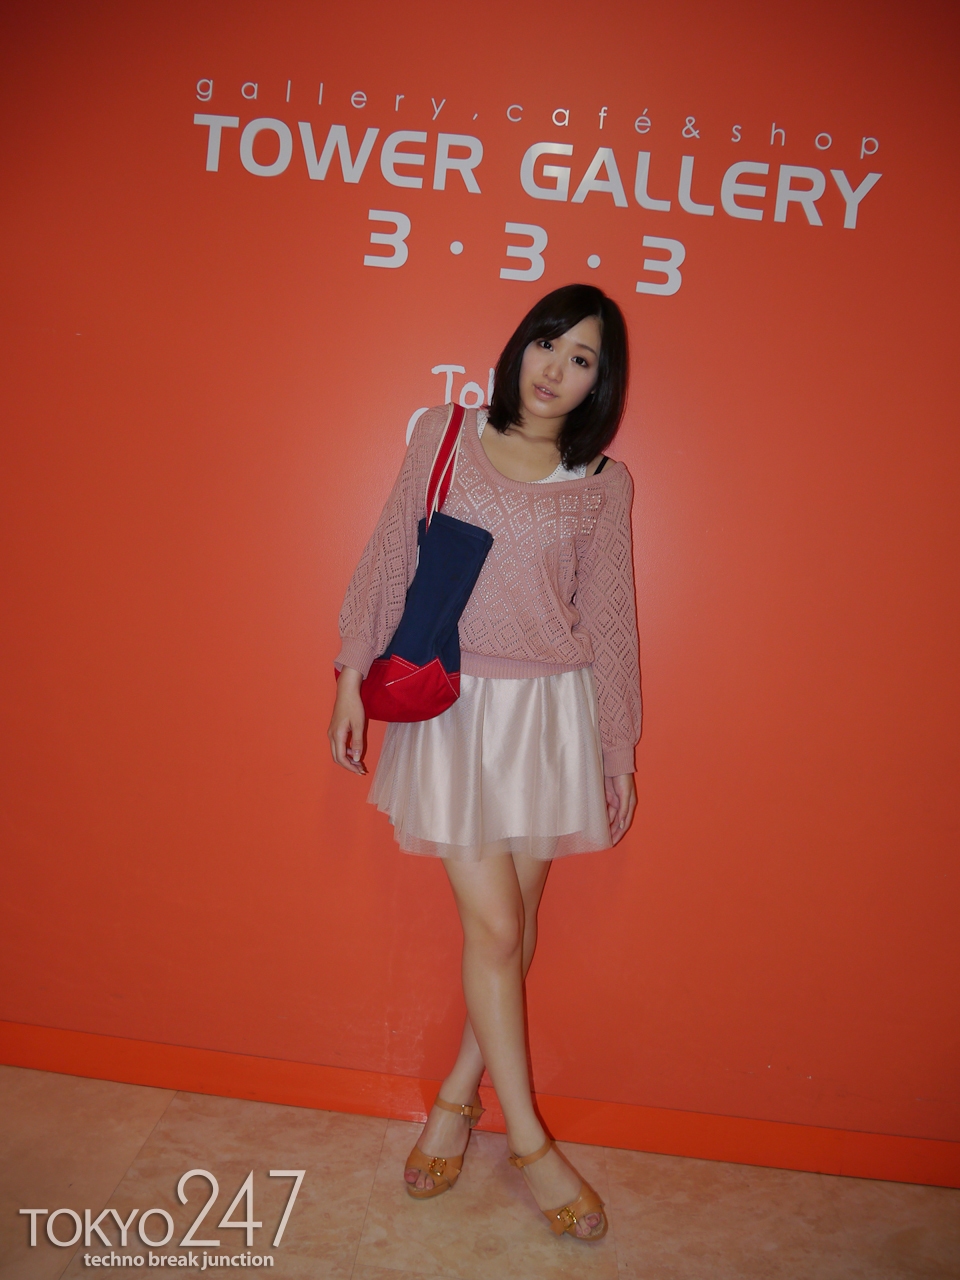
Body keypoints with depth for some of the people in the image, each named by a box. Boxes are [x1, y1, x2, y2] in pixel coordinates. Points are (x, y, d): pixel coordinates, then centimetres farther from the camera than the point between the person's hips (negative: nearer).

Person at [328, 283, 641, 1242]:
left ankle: (458, 1096, 33)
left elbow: (606, 619, 6)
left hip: (550, 712, 2)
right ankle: (527, 1139, 18)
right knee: (493, 925, -1)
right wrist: (352, 676, 0)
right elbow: (389, 560, 4)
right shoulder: (443, 435, 3)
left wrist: (618, 750, 7)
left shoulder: (604, 485, 4)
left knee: (515, 918, 10)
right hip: (450, 706, -1)